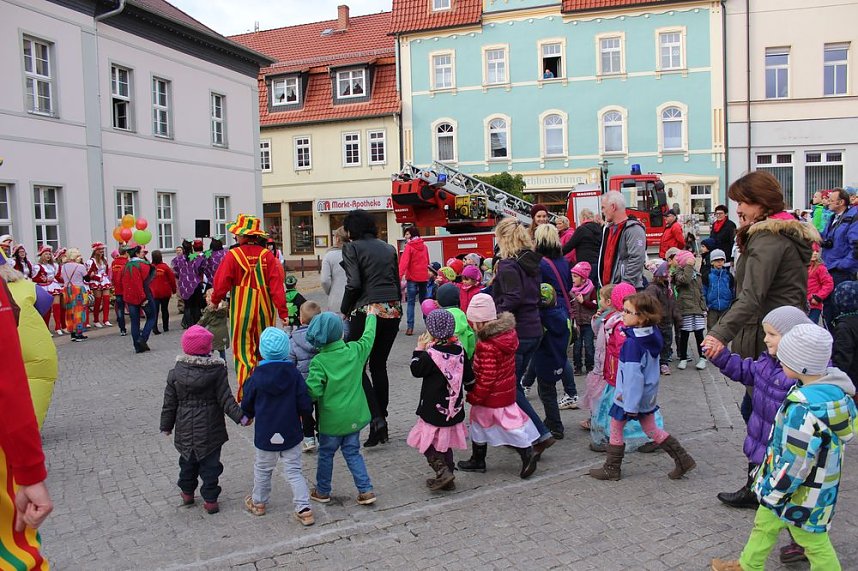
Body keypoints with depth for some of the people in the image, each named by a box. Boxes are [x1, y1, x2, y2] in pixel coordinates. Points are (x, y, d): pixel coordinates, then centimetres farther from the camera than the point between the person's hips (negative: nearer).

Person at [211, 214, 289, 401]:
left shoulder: (233, 255, -10)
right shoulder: (267, 255, -4)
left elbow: (221, 282, -5)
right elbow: (277, 284, -8)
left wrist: (215, 301, 14)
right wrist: (283, 312, -6)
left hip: (241, 310, -3)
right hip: (264, 309, 3)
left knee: (243, 350, 5)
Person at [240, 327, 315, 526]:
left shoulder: (256, 377, -14)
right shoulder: (294, 373, -13)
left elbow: (246, 406, -1)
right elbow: (305, 406, -12)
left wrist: (249, 416, 21)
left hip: (265, 435, 0)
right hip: (291, 434, 0)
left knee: (262, 469, 21)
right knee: (294, 471, 11)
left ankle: (258, 502, 38)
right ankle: (304, 509, 5)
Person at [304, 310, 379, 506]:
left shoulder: (318, 361, -19)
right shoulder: (355, 351, -7)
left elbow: (313, 391, -25)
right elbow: (368, 336, 12)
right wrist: (371, 316, 28)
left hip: (332, 419, -3)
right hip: (354, 416, 4)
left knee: (326, 453, 16)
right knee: (352, 452, 17)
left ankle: (322, 491, 31)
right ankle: (366, 490, 13)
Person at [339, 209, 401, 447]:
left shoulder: (352, 247, -2)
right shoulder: (389, 248, 15)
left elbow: (354, 283, -12)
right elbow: (397, 281, 15)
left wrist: (344, 310, 0)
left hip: (367, 311, -6)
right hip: (393, 310, 6)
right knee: (379, 366, 14)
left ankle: (376, 419, -9)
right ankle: (381, 427, 17)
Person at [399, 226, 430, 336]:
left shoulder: (409, 247, -8)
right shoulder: (424, 246, 9)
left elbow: (404, 262, -17)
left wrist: (400, 276, -24)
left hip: (412, 277, -5)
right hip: (424, 277, 5)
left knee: (410, 302, -3)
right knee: (424, 301, 15)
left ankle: (410, 327, -12)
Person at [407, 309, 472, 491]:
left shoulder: (430, 355, -20)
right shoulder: (459, 350, -1)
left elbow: (416, 370, -3)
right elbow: (469, 377, 9)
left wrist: (419, 349, 4)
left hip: (433, 409, -7)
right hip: (454, 408, 7)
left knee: (427, 442, 7)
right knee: (445, 442, 18)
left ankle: (442, 471, -6)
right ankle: (448, 479, 24)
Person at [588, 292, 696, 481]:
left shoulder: (632, 343, -27)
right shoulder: (652, 336, -2)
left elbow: (633, 375, -27)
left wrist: (631, 405, -22)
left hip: (631, 395, -8)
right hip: (649, 395, 8)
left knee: (615, 430, 10)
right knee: (651, 430, 21)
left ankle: (611, 468, 22)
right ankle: (683, 459, 21)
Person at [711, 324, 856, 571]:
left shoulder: (803, 409, -35)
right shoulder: (835, 386, -8)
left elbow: (795, 464, -30)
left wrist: (773, 492, -14)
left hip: (803, 492, -9)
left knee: (813, 540, 13)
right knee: (765, 522, 23)